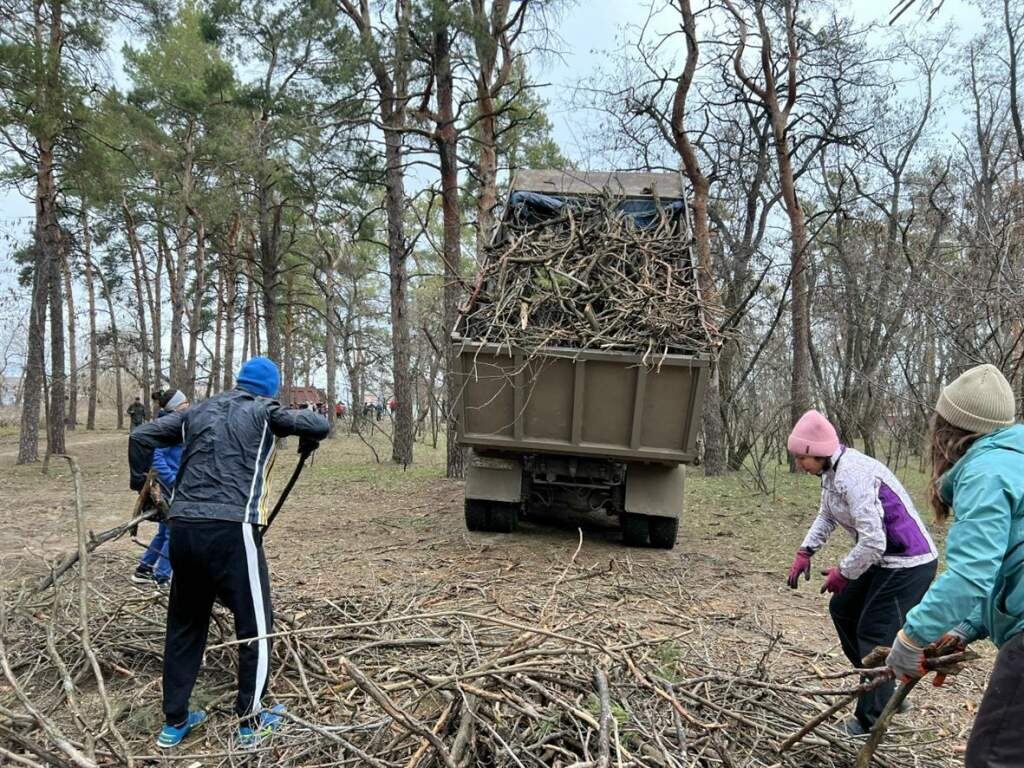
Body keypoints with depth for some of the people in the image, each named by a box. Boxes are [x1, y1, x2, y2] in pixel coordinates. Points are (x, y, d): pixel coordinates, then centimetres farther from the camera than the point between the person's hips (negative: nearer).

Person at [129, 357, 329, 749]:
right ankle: (251, 721, 19)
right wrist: (307, 443, 16)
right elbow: (319, 425, -5)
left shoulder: (199, 410, 19)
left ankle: (174, 722, 28)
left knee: (184, 625, 18)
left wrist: (140, 483, 24)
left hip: (183, 528, 6)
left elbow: (141, 436, 16)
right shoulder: (263, 411, 4)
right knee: (255, 625, 10)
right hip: (231, 530, -6)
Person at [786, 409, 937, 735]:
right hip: (884, 561, 11)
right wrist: (805, 552, 7)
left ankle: (870, 722, 6)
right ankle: (884, 689, 29)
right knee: (843, 609, 18)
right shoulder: (831, 471, 3)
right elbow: (827, 515, 19)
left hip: (909, 565, -11)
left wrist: (843, 574, -15)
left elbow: (872, 542, -31)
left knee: (875, 635, -6)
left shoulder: (853, 475, -29)